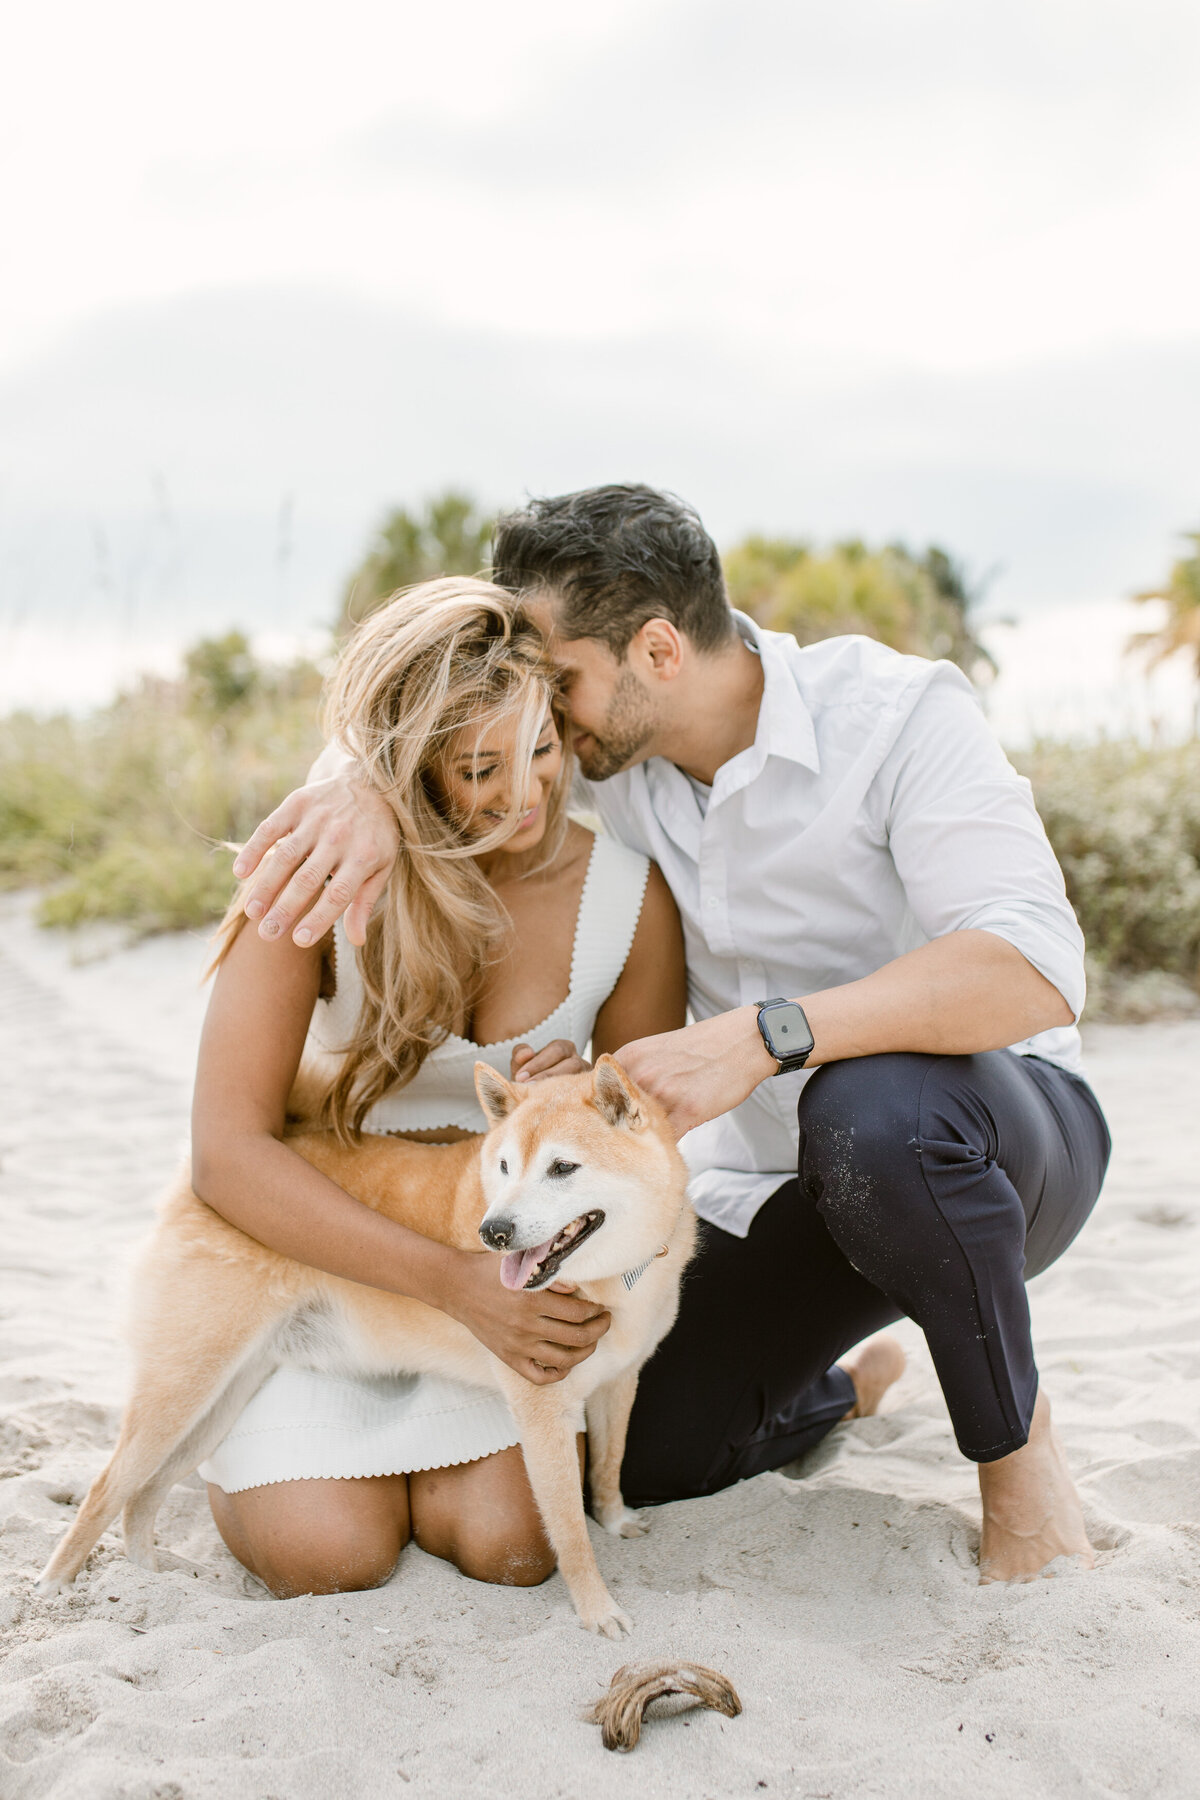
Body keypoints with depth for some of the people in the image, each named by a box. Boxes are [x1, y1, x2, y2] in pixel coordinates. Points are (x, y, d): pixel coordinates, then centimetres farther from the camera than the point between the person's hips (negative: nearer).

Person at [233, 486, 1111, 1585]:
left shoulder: (901, 714, -24)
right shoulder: (618, 743, -7)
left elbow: (1034, 973, -36)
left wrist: (762, 1034, -46)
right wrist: (371, 787, -26)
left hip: (1005, 1132, -5)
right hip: (770, 1185, 6)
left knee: (874, 1109, -40)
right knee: (632, 1457, -6)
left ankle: (1017, 1441, -12)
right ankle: (842, 1384, 27)